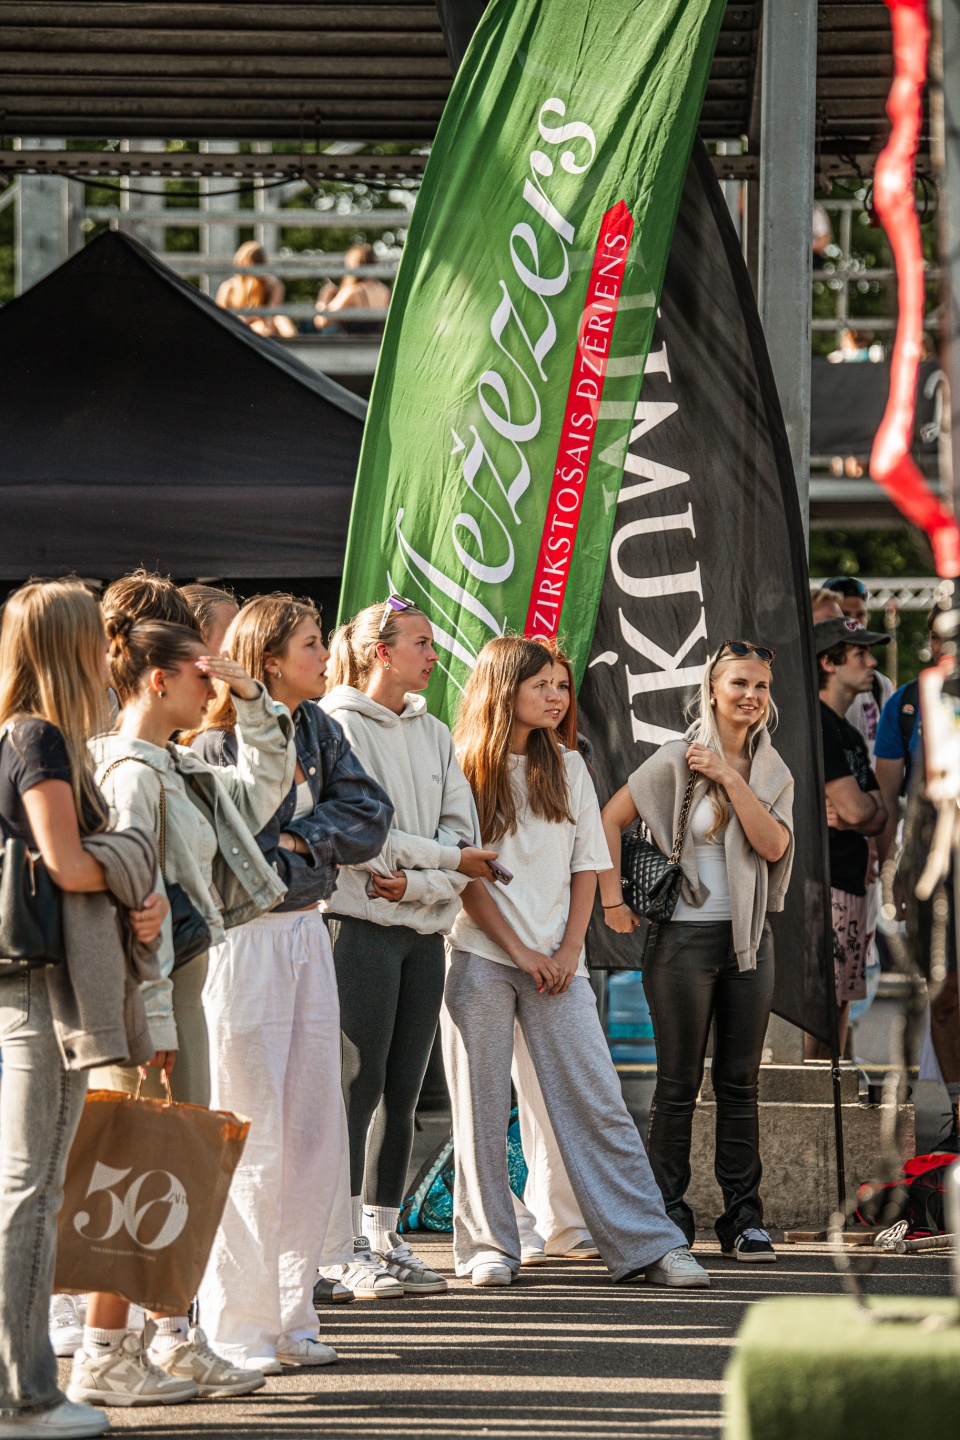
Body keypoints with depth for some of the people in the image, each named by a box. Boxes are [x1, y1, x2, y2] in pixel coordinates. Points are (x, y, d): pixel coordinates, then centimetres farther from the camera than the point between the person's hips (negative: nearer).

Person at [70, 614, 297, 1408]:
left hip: (184, 986, 10)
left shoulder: (180, 769, 13)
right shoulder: (133, 774, -15)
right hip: (153, 993, -10)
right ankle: (104, 1354, 0)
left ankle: (174, 1340, 20)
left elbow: (267, 781, 30)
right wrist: (153, 1027, -22)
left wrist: (253, 702, 14)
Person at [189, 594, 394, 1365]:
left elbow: (369, 814, 2)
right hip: (244, 944, -7)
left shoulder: (319, 730, 10)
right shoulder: (218, 745, -12)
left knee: (315, 1125, 8)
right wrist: (289, 860, -10)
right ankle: (238, 1325, 2)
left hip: (308, 938, 7)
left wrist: (301, 838, -8)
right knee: (250, 1136, -4)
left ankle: (290, 1312, 16)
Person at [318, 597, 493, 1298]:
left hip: (423, 930, 7)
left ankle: (384, 1238, 11)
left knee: (403, 1090, 6)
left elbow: (461, 831, 8)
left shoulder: (435, 735, 16)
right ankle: (346, 1247, -5)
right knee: (360, 1084, -7)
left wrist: (414, 881, -11)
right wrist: (449, 860, -6)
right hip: (360, 925, -7)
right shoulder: (337, 727, -4)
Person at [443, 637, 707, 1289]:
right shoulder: (464, 771, 0)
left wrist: (569, 952, -1)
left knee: (598, 1101, -2)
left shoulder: (567, 767, 12)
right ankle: (489, 1246, 8)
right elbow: (467, 875, -3)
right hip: (481, 957, -3)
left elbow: (587, 867, 12)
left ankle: (649, 1243, -4)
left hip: (556, 961, 3)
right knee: (482, 1105, -1)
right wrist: (520, 952, -9)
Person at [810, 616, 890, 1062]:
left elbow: (879, 817, 13)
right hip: (819, 882, -10)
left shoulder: (850, 735, 20)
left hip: (851, 883, 10)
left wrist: (846, 817, -7)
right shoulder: (814, 725, -11)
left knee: (840, 1002, 10)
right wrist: (870, 802, 5)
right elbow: (857, 809, -17)